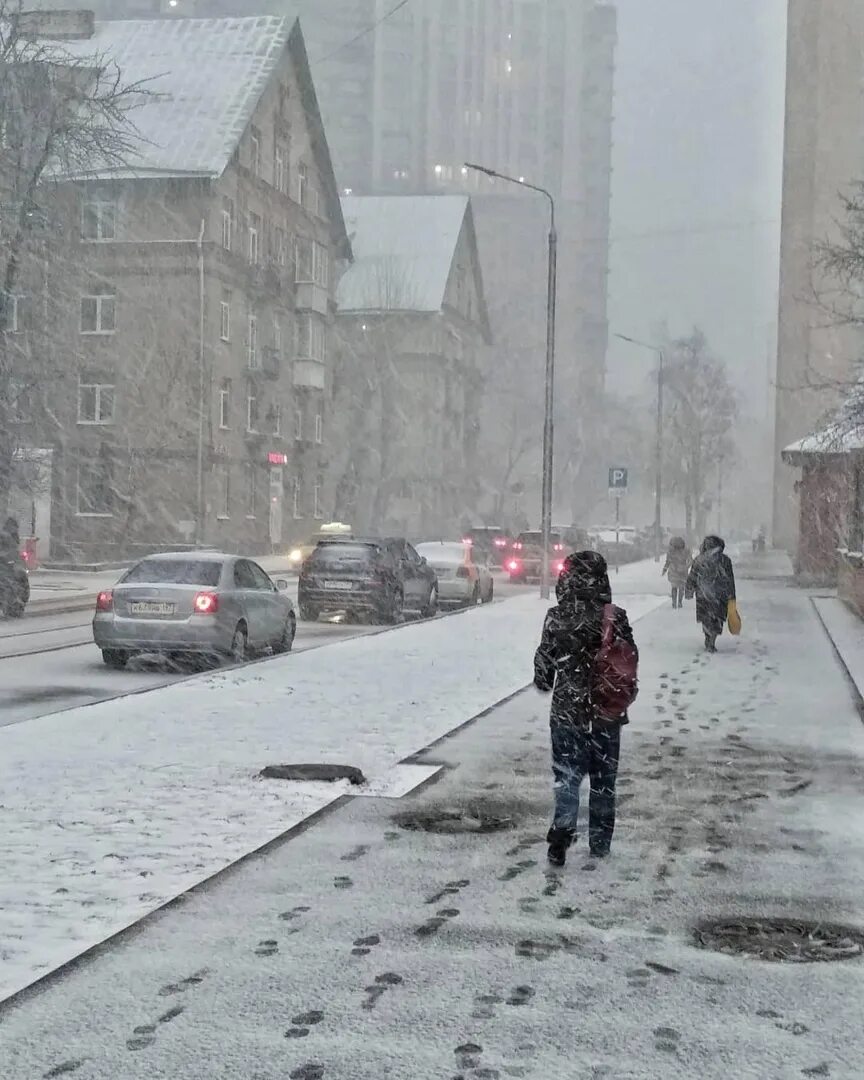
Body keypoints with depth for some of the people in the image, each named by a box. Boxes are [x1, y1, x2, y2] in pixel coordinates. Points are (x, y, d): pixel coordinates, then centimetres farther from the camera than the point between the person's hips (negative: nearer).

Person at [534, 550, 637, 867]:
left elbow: (544, 660, -3)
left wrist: (543, 682, 19)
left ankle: (560, 842, -3)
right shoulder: (615, 618, -11)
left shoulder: (556, 618, -12)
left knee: (566, 777, 8)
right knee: (604, 779, 15)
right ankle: (600, 842, 24)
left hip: (567, 711, -1)